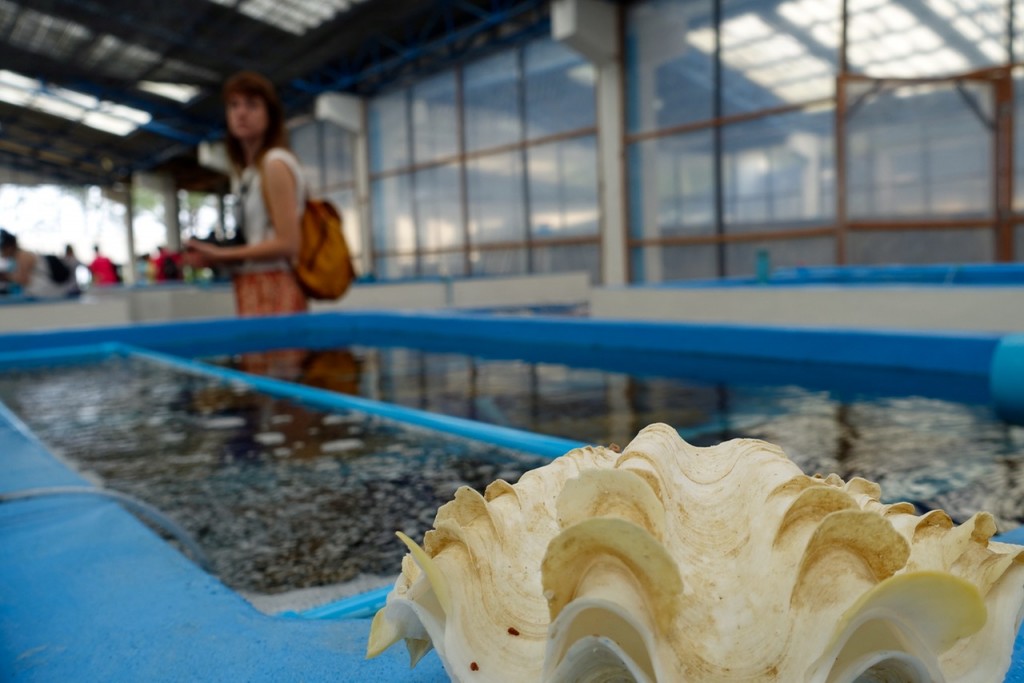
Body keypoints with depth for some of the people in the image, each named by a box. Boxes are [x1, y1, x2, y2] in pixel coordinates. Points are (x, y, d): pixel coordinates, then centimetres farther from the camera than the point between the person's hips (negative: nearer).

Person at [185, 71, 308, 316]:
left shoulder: (276, 164, -7)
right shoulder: (246, 172, 18)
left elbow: (287, 243, -14)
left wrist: (222, 254, -10)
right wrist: (213, 256, 3)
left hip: (274, 295, -8)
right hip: (252, 294, 8)